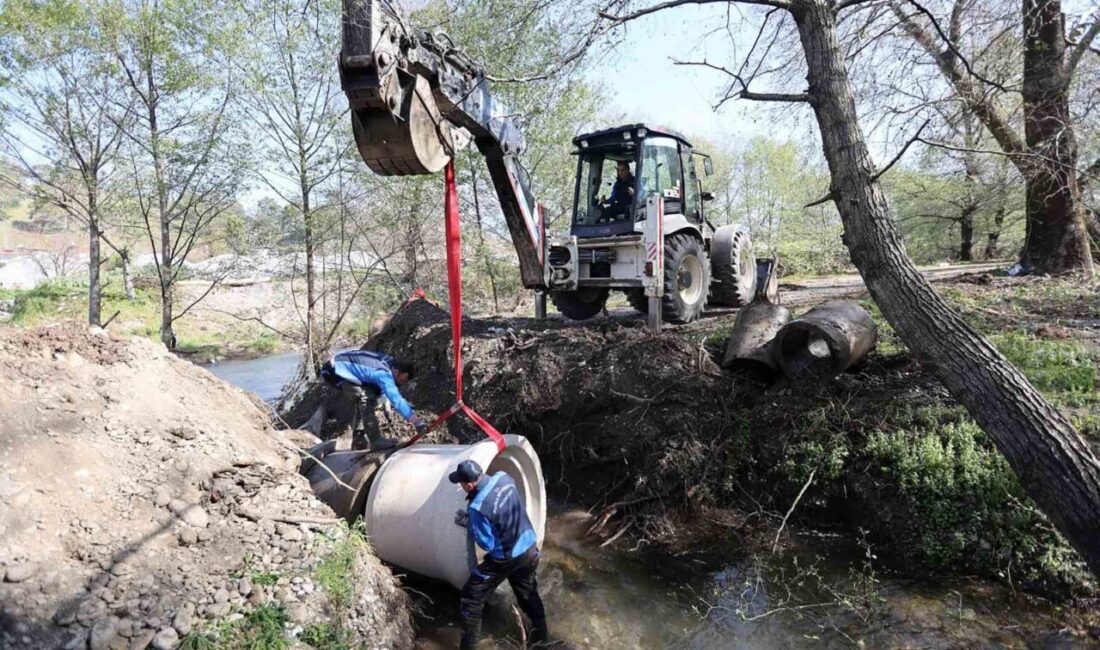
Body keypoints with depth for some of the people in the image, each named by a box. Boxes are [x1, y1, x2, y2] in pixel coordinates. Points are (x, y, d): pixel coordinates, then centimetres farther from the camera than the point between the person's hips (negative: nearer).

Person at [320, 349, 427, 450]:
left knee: (360, 404, 14)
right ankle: (375, 440, -18)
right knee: (365, 398, -21)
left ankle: (358, 442, 21)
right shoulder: (383, 374, -33)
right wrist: (417, 421, -43)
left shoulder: (390, 363, -4)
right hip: (336, 370, -10)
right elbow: (396, 398, -40)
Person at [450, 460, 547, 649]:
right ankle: (540, 633, 48)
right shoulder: (503, 477, -12)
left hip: (506, 559, -7)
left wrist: (468, 524, -8)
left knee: (471, 599, 10)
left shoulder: (478, 508, -31)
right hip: (529, 548, 7)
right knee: (528, 593, 30)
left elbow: (487, 544, -19)